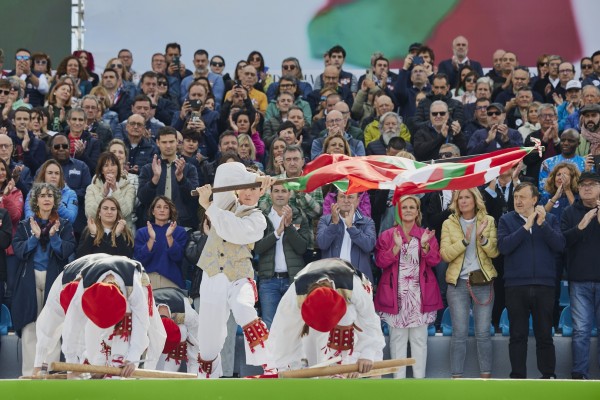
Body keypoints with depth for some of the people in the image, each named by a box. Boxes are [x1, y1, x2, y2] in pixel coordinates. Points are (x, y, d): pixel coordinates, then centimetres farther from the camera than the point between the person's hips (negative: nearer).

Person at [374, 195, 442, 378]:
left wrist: (425, 246, -17)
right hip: (396, 294, -1)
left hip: (420, 294, 1)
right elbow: (380, 261, -4)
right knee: (397, 337, -1)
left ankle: (419, 377, 5)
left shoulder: (427, 235, 10)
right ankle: (398, 378, 3)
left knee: (419, 337, 1)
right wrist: (396, 248, -17)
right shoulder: (387, 235, 6)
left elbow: (434, 261, 0)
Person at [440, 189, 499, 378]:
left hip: (483, 282, 0)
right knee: (459, 333, -1)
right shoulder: (449, 224, 4)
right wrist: (465, 240, -17)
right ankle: (456, 377, 4)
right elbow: (445, 254, -6)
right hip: (458, 283, 0)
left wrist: (482, 237, -19)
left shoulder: (488, 221, 5)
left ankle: (486, 375, 9)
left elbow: (494, 252, -3)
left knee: (483, 332, 2)